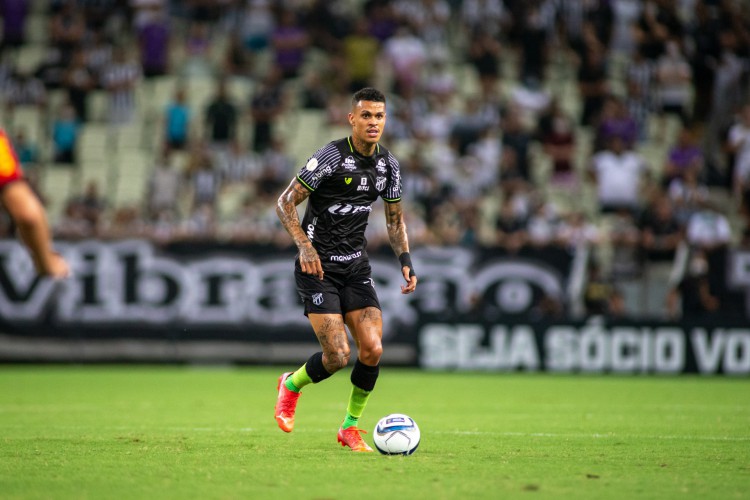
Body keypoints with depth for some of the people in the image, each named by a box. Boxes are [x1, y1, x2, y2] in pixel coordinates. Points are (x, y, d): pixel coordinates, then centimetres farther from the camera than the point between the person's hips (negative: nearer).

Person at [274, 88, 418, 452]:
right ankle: (291, 385, 20)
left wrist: (406, 261, 3)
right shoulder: (332, 156, -15)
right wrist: (305, 246, -25)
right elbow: (285, 203, -13)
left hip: (356, 267, 5)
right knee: (338, 357, -13)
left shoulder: (388, 165, 4)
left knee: (372, 350, -10)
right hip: (318, 268, -5)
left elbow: (395, 219, 18)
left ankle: (350, 428, 11)